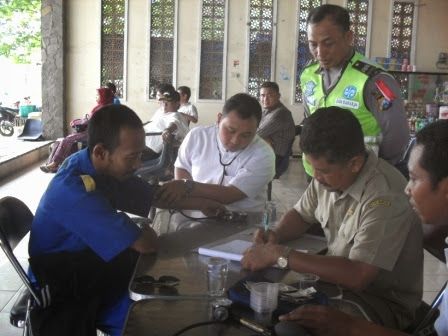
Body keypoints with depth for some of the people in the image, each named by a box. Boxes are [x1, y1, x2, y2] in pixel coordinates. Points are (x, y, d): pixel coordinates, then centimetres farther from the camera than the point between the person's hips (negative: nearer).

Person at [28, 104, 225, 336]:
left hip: (90, 259, 8)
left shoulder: (104, 167, -7)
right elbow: (147, 244, -30)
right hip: (66, 291, -8)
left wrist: (201, 204, -1)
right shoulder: (74, 190, -34)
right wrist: (144, 232, -8)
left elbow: (152, 194, 8)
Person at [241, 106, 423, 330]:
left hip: (383, 301, -7)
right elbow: (300, 214, 13)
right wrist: (276, 235, -9)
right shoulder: (329, 172, -5)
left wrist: (279, 255, -29)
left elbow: (356, 277, -34)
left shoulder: (384, 198, -29)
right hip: (339, 278, 7)